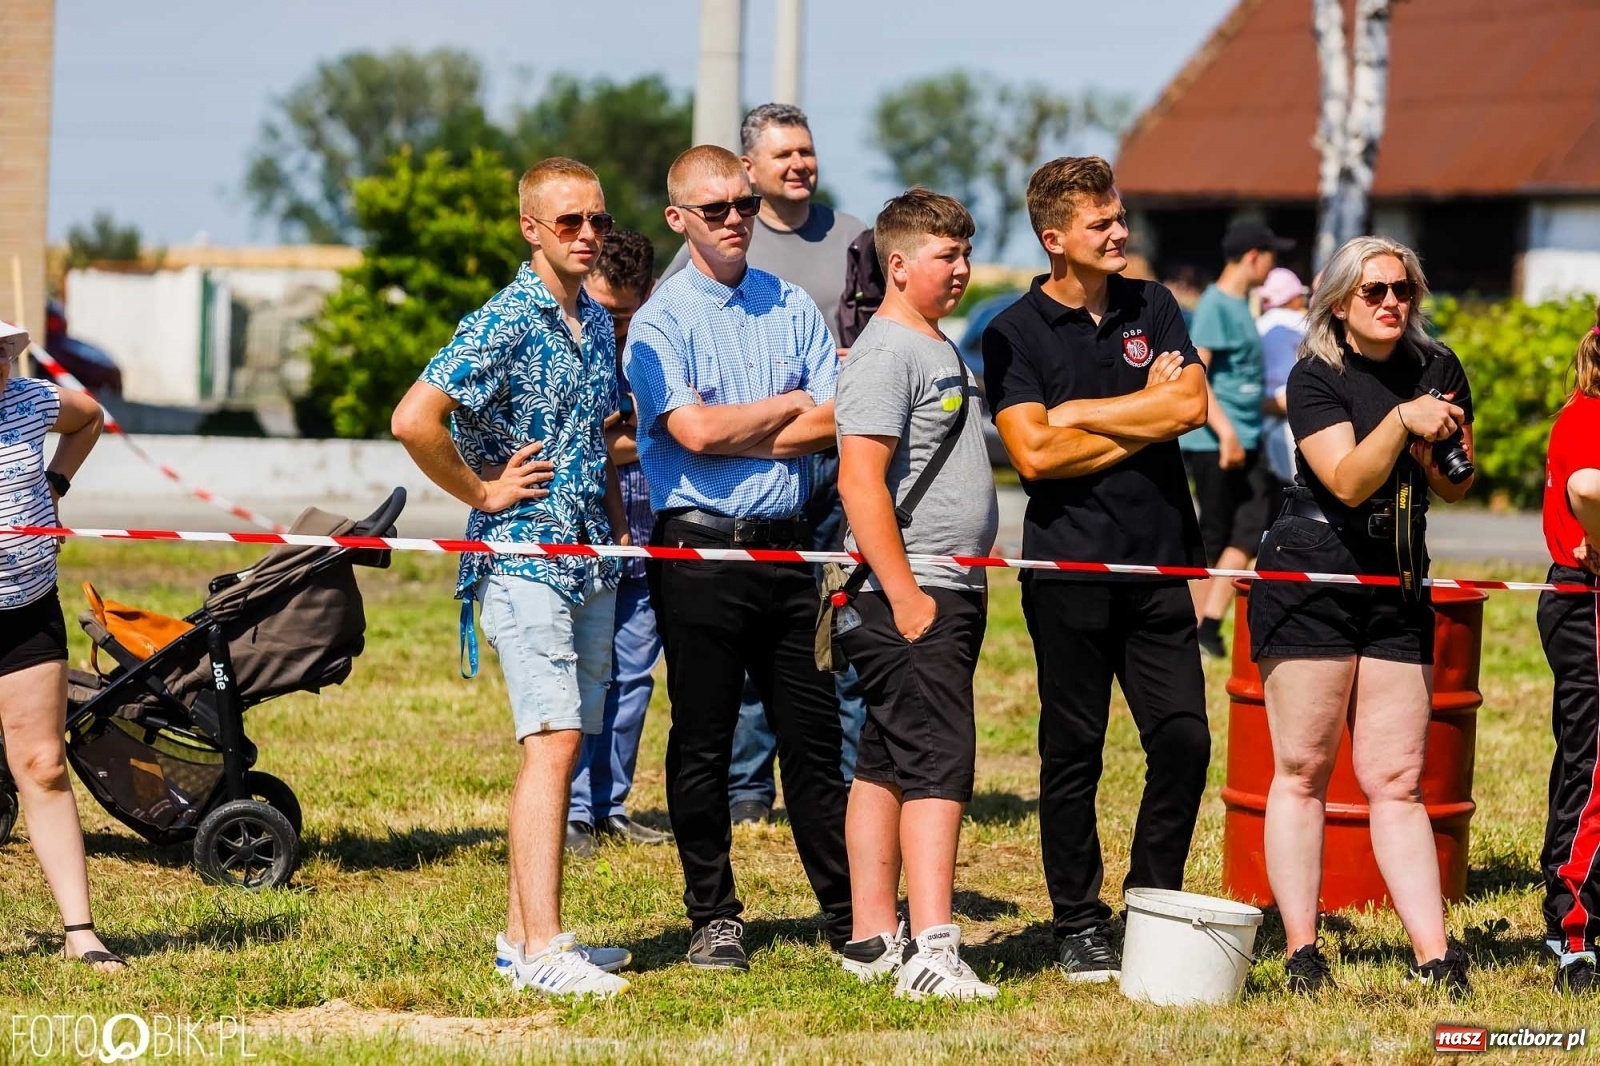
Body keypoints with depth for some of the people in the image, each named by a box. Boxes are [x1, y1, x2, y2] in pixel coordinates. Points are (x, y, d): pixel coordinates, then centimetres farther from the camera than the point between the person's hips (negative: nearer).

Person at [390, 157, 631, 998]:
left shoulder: (595, 322, 13)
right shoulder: (506, 323, -13)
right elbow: (414, 419, -23)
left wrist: (618, 527, 17)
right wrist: (483, 492, -14)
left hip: (590, 561, 8)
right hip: (523, 556, -8)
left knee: (562, 743, 10)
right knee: (552, 742, -15)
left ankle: (524, 932, 17)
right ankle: (540, 950, -18)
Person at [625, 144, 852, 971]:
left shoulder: (793, 308, 11)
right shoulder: (660, 321, -2)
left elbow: (831, 425, 0)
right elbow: (693, 430, -15)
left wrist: (734, 436, -10)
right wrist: (790, 405, -3)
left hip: (786, 547, 4)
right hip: (700, 551, -4)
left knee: (814, 734, 6)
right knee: (702, 741, 3)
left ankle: (847, 912, 11)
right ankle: (713, 918, 11)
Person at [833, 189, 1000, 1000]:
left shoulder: (940, 347, 19)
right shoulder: (886, 350, -12)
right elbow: (860, 482, -20)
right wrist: (904, 596, -23)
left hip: (951, 591, 10)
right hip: (908, 594, -10)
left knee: (886, 764, 11)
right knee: (939, 761, -16)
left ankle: (873, 939, 14)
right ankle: (933, 949, -22)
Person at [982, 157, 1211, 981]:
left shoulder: (1153, 309, 12)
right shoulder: (1015, 333, 0)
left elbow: (1191, 405, -3)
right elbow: (1034, 452, -12)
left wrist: (1080, 413, -5)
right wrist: (1145, 419, -5)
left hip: (1159, 561, 3)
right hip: (1068, 565, -3)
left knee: (1184, 737, -2)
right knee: (1073, 751, 1)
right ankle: (1079, 929, 10)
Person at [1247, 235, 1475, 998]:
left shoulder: (1438, 369, 7)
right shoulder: (1315, 377, -7)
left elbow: (1458, 488, 11)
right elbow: (1348, 482, -18)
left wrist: (1437, 452, -10)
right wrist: (1402, 421, -31)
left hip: (1399, 584, 4)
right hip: (1309, 574, -4)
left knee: (1396, 781, 2)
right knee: (1303, 770, -2)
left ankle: (1435, 958, -3)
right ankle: (1302, 955, 1)